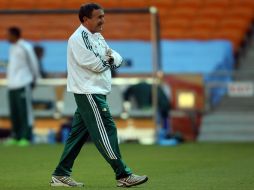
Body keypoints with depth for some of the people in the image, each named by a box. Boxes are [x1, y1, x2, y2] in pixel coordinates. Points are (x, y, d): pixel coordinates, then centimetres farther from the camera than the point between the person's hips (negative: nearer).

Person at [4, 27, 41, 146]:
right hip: (12, 85, 8)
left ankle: (26, 138, -7)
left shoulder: (25, 47, -7)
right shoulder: (12, 48, 17)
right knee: (14, 112, 9)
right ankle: (15, 137, 15)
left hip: (23, 84, -8)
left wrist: (34, 79, 5)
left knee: (25, 112, -7)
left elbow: (33, 64, -2)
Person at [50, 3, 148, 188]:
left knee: (79, 134, 10)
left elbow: (118, 59, 14)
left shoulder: (97, 37, 17)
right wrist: (107, 60, -1)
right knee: (106, 131, -10)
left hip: (96, 93, 10)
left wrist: (111, 58, -9)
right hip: (89, 94, -10)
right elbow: (95, 65, -22)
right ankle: (123, 176, -10)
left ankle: (60, 175, 14)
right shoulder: (79, 38, -14)